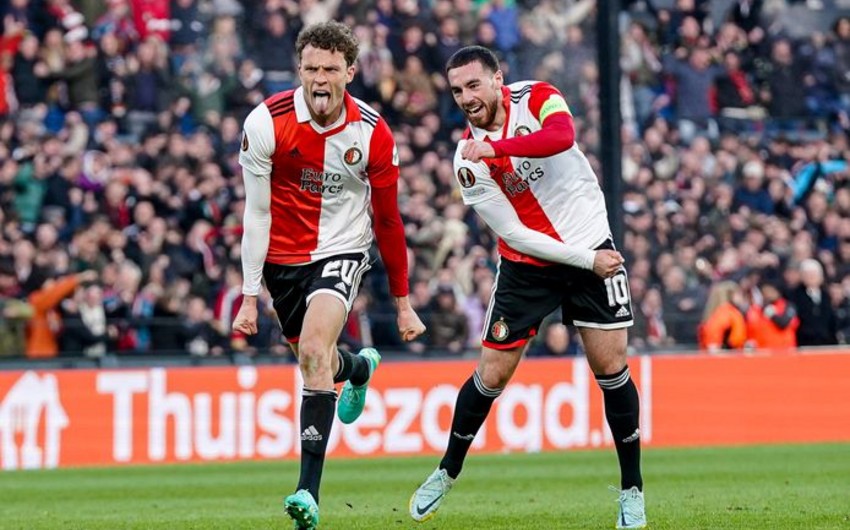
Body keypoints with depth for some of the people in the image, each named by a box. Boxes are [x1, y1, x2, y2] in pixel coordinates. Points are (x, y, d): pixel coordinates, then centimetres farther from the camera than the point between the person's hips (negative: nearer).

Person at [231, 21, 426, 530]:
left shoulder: (373, 134, -14)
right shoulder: (267, 122, -17)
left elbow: (388, 220, -2)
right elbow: (257, 214, -9)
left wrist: (402, 302, 4)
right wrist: (250, 296, -10)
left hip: (341, 251, -2)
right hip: (283, 255, 2)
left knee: (314, 351, -25)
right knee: (316, 359, 17)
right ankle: (359, 368, 59)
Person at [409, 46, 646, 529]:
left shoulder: (537, 99, -10)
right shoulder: (468, 159, -10)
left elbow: (562, 136, -34)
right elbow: (515, 234, -12)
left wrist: (495, 147, -42)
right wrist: (585, 260, -17)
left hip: (591, 248, 0)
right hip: (527, 266, 0)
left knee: (611, 367, -4)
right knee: (491, 376, 0)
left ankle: (633, 490, 9)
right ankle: (447, 474, 21)